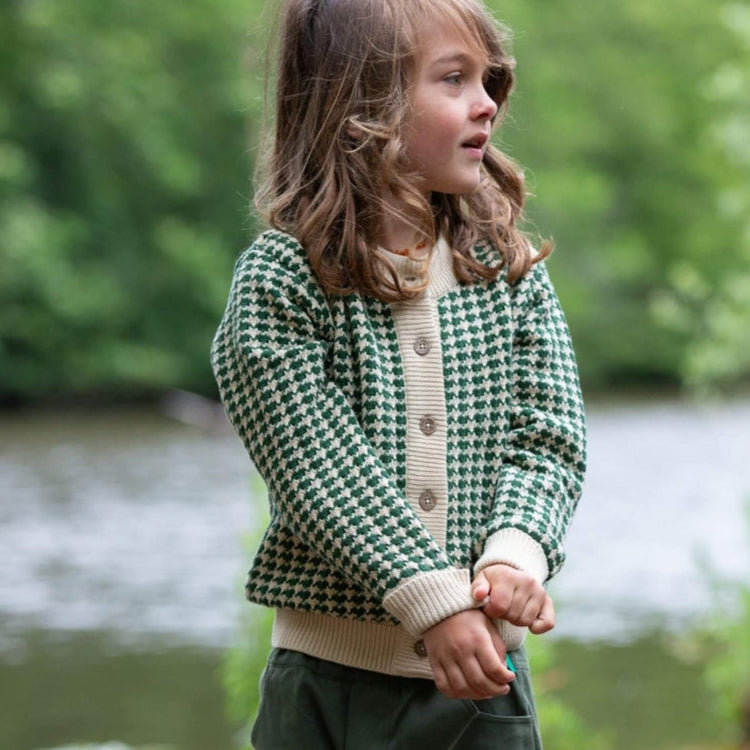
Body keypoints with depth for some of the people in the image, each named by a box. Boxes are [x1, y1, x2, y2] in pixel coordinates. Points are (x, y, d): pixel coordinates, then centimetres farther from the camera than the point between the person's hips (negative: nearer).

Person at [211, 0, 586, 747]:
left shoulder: (512, 271, 6)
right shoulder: (278, 282, -7)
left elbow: (546, 439, 0)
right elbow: (321, 472, -14)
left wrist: (515, 557, -20)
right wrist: (433, 602, -22)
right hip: (333, 667, -3)